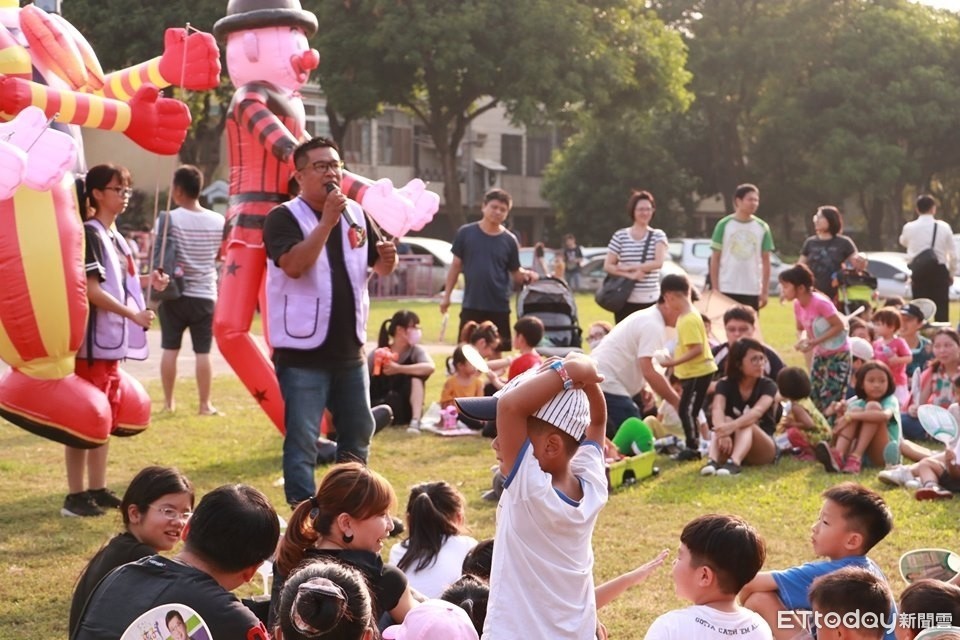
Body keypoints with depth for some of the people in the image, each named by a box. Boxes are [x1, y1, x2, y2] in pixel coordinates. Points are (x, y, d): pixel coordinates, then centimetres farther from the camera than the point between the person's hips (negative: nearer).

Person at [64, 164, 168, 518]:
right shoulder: (90, 235, -13)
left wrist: (147, 280, 6)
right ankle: (75, 495, -2)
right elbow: (91, 290, -20)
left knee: (106, 418, 13)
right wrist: (135, 315, -18)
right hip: (92, 343, -10)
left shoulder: (114, 236, 15)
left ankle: (98, 489, 21)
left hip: (113, 342, 10)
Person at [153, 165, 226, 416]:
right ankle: (205, 403, 4)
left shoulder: (168, 219, -9)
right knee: (203, 352, 3)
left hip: (174, 294, -1)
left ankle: (169, 401, 15)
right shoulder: (218, 221, -1)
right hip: (205, 295, 1)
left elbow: (159, 255, -11)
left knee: (170, 349, 9)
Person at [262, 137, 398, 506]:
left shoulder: (355, 214, 9)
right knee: (302, 440, -5)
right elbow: (293, 265, -27)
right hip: (302, 353, -7)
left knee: (359, 433, 17)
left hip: (349, 350, 7)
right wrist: (327, 221, -28)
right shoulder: (284, 218, -10)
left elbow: (380, 267, 19)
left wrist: (388, 257, -5)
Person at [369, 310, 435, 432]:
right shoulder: (377, 354, -5)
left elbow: (430, 367, -28)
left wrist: (398, 369, -36)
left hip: (405, 410, 3)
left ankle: (415, 420, -31)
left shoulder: (416, 351, -5)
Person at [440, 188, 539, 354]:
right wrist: (446, 295, 3)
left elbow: (516, 274, 5)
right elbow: (456, 266, 6)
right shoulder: (466, 233, 0)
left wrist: (526, 274, -17)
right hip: (471, 305, -1)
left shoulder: (509, 240, 2)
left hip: (499, 307, 1)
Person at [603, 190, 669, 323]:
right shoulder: (620, 236, 3)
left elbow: (658, 262, -11)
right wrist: (630, 275, -14)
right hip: (625, 300, 0)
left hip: (650, 300, 0)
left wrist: (629, 267, -12)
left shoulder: (658, 236, 4)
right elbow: (607, 266, 1)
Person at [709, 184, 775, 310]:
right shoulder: (724, 225, 0)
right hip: (727, 290, -2)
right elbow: (715, 259, 2)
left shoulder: (762, 227, 5)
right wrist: (715, 289, -4)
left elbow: (766, 261, 8)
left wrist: (765, 291, 2)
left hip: (753, 290, 2)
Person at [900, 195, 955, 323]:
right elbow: (953, 254, 0)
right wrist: (951, 273, 13)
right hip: (939, 271, -1)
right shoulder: (944, 227, -4)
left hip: (918, 271, 1)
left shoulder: (909, 227, -3)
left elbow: (903, 243, 20)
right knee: (941, 310, 3)